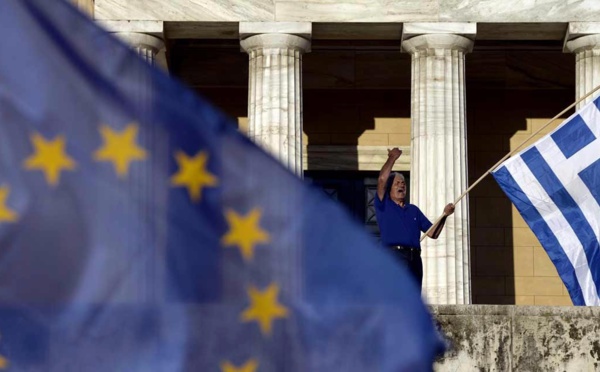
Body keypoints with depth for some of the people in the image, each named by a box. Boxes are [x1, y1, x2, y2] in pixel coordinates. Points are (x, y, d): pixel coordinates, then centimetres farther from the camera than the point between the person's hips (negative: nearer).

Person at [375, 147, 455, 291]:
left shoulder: (413, 210, 24)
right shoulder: (384, 205, 9)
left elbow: (433, 233, 19)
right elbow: (382, 179, -9)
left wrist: (444, 215, 7)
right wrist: (392, 158, -3)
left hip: (414, 258, 6)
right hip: (394, 256, -6)